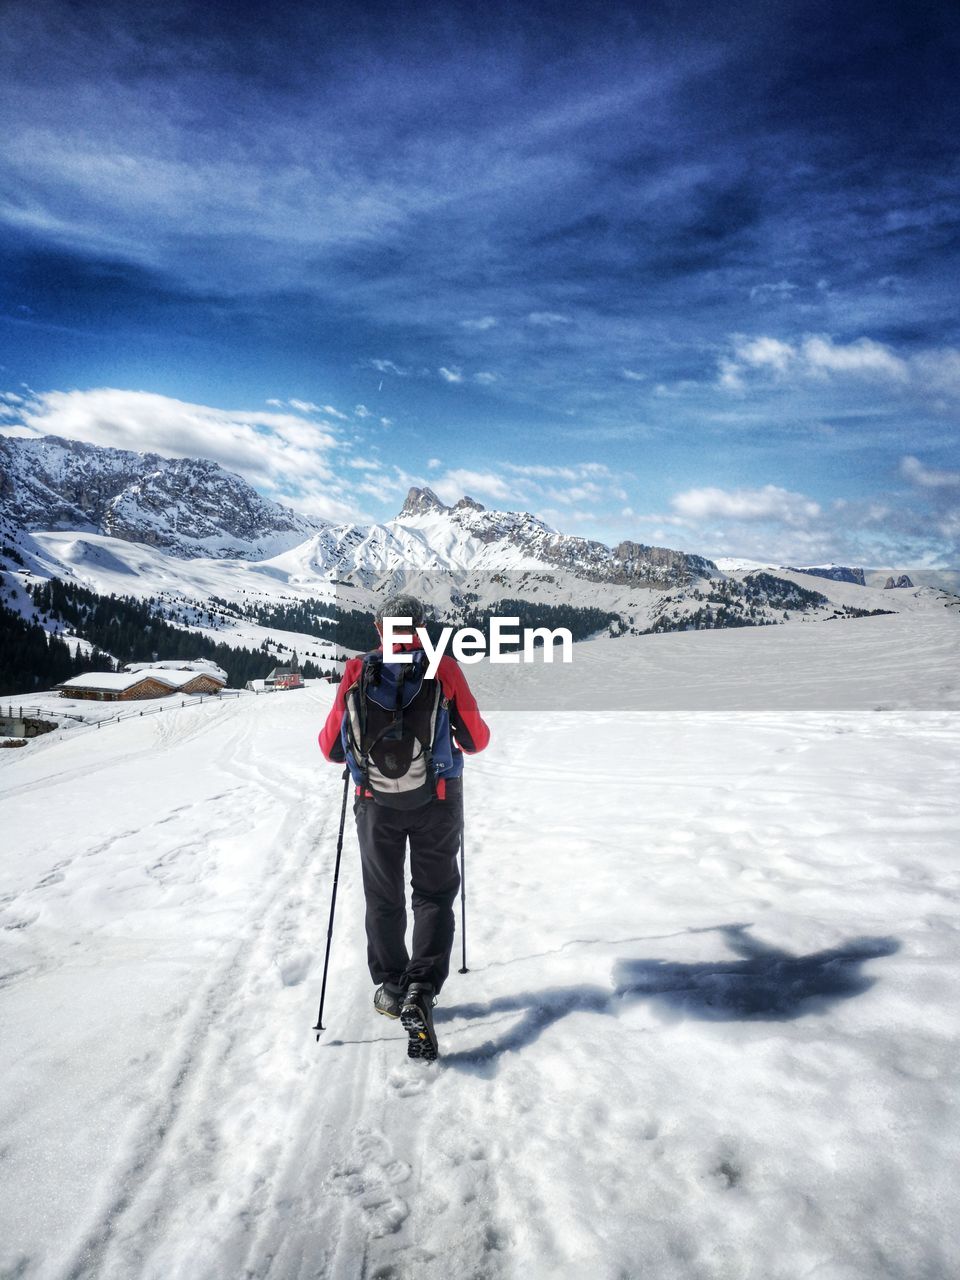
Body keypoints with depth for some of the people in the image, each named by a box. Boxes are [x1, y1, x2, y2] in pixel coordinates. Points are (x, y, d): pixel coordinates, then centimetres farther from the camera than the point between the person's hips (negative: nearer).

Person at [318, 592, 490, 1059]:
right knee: (434, 895, 12)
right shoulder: (444, 670, -7)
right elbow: (477, 740, -2)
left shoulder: (356, 673, -4)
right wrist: (457, 738, 20)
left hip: (376, 803, 1)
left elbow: (330, 747, 2)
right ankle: (422, 990, -4)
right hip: (437, 801, -1)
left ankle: (392, 989, 29)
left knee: (383, 898, 19)